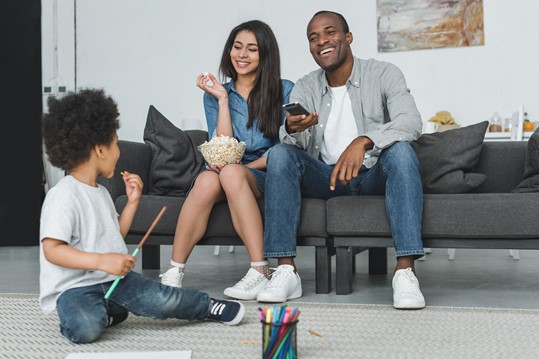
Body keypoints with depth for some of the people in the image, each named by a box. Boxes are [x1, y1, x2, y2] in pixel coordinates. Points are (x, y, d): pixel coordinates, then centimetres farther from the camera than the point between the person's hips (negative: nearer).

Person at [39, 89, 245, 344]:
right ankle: (109, 313, -3)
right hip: (74, 287, -7)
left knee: (164, 300, -7)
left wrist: (132, 202, 11)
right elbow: (52, 249, -24)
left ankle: (209, 307, 19)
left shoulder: (100, 192, 13)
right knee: (86, 328, -36)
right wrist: (101, 260, -32)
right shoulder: (63, 196, -18)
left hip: (113, 278, 7)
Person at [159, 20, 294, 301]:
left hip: (266, 176, -2)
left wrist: (247, 165, -13)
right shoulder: (216, 94, 10)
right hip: (229, 174, 2)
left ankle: (259, 272, -37)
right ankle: (174, 272, -30)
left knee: (231, 172, -35)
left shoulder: (285, 91, 4)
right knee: (207, 180, -33)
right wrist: (222, 99, -6)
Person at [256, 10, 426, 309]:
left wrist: (363, 141, -39)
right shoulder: (304, 88, 7)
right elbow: (295, 144, -7)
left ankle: (405, 271, -38)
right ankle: (286, 270, -27)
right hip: (326, 177, 2)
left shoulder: (383, 74, -3)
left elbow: (411, 122, -21)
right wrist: (292, 129, -33)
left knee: (400, 150, -33)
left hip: (374, 175, -2)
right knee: (280, 153, -22)